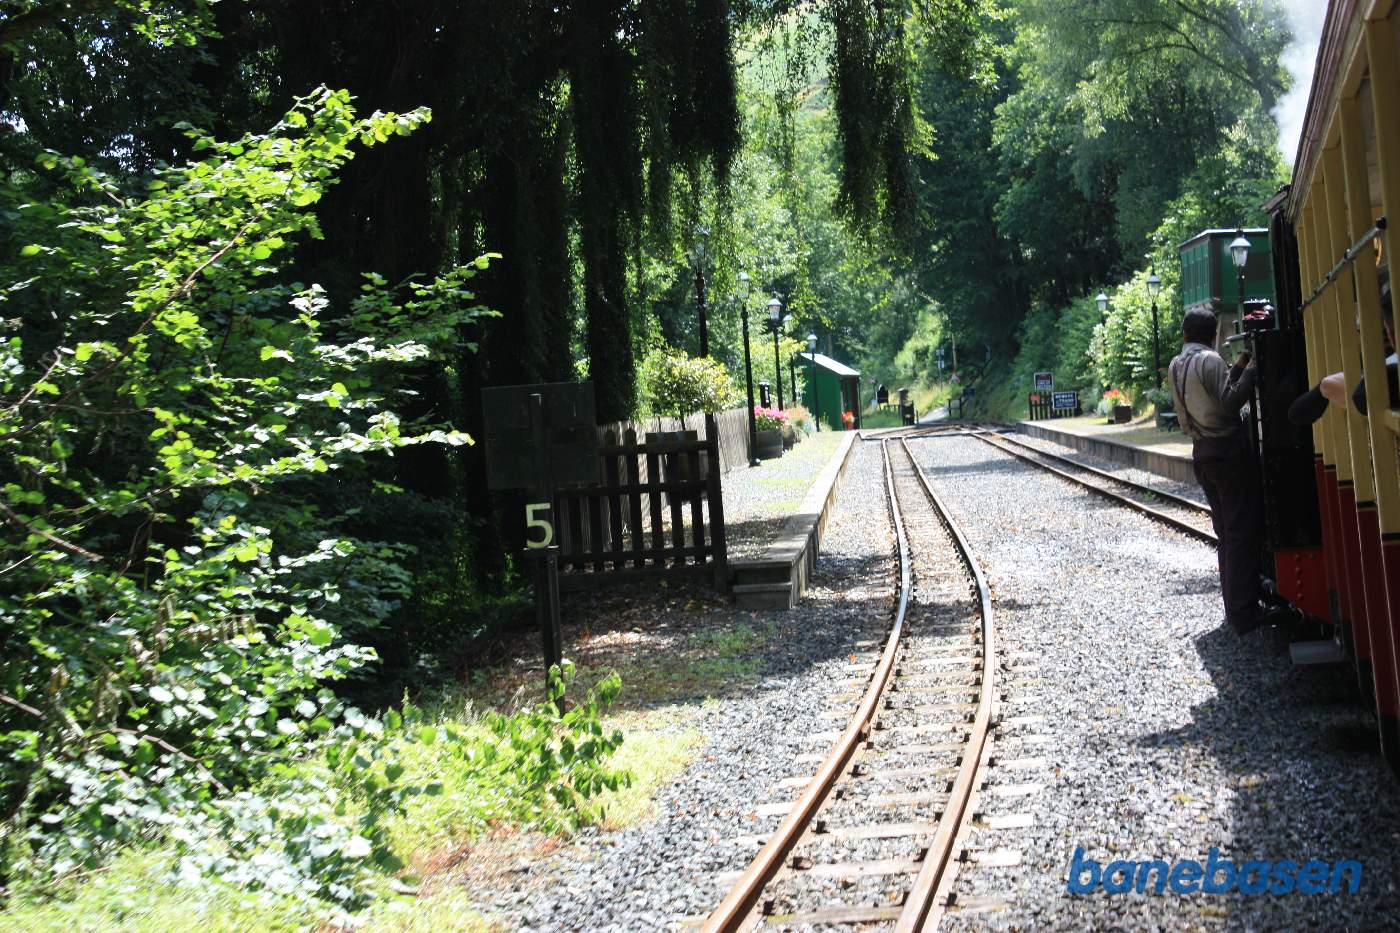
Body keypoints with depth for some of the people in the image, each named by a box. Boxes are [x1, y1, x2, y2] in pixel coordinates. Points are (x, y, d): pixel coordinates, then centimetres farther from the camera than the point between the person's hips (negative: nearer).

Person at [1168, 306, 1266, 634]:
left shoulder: (1175, 367, 11)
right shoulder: (1210, 360, -13)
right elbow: (1230, 402, -19)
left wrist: (1239, 365, 14)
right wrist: (1251, 369, -11)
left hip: (1202, 453, 8)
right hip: (1229, 450, -8)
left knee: (1226, 531, 15)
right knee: (1244, 531, -5)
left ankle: (1235, 606, 19)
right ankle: (1244, 613, -8)